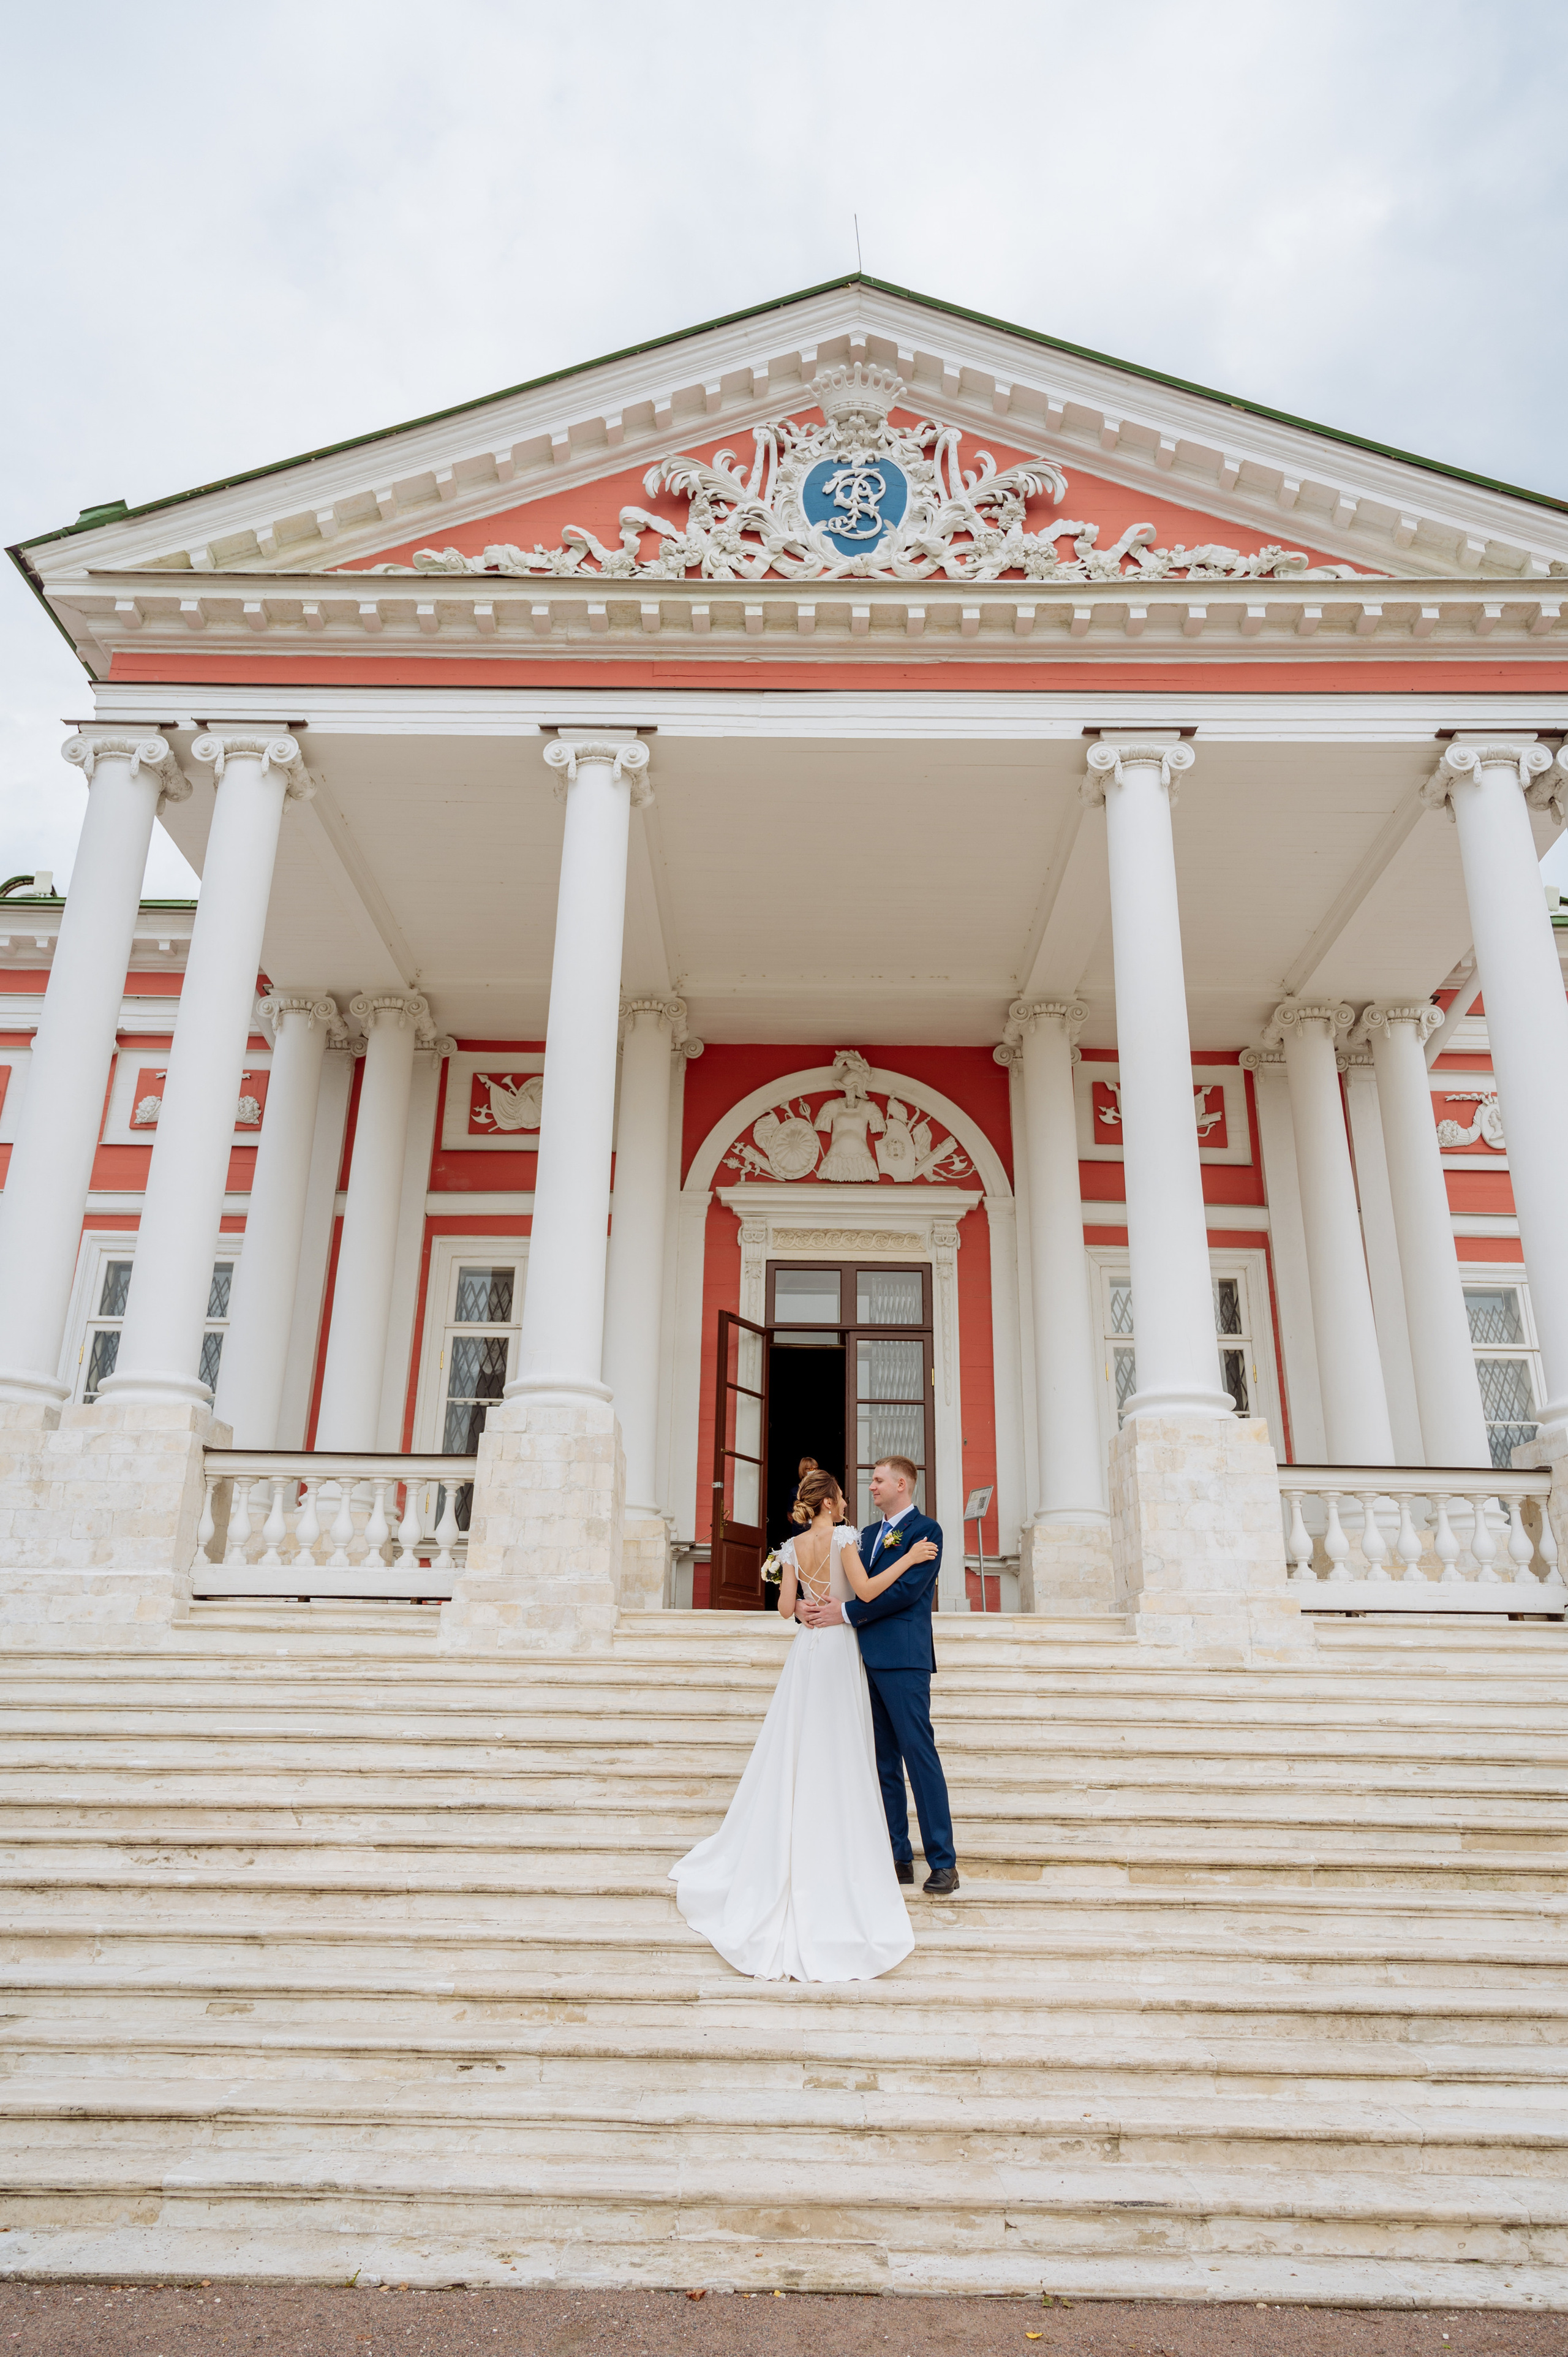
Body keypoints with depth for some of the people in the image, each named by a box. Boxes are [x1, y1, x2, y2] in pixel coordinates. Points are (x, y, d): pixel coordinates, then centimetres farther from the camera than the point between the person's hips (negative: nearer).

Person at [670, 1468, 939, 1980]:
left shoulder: (794, 1546, 5)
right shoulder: (843, 1536, -10)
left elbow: (787, 1607, 3)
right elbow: (865, 1591, -18)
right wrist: (908, 1560, -13)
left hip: (806, 1650, 5)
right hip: (840, 1651, -5)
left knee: (797, 1755, 12)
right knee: (840, 1760, 1)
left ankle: (787, 1856, 19)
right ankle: (840, 1866, 6)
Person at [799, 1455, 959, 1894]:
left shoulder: (926, 1530, -5)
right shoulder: (869, 1533, 20)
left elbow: (906, 1590, -16)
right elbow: (856, 1586, 15)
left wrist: (845, 1612, -16)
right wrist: (821, 1607, -5)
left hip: (902, 1659, -8)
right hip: (867, 1656, 8)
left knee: (919, 1755, -7)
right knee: (884, 1761, 10)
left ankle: (944, 1863, -1)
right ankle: (898, 1857, 16)